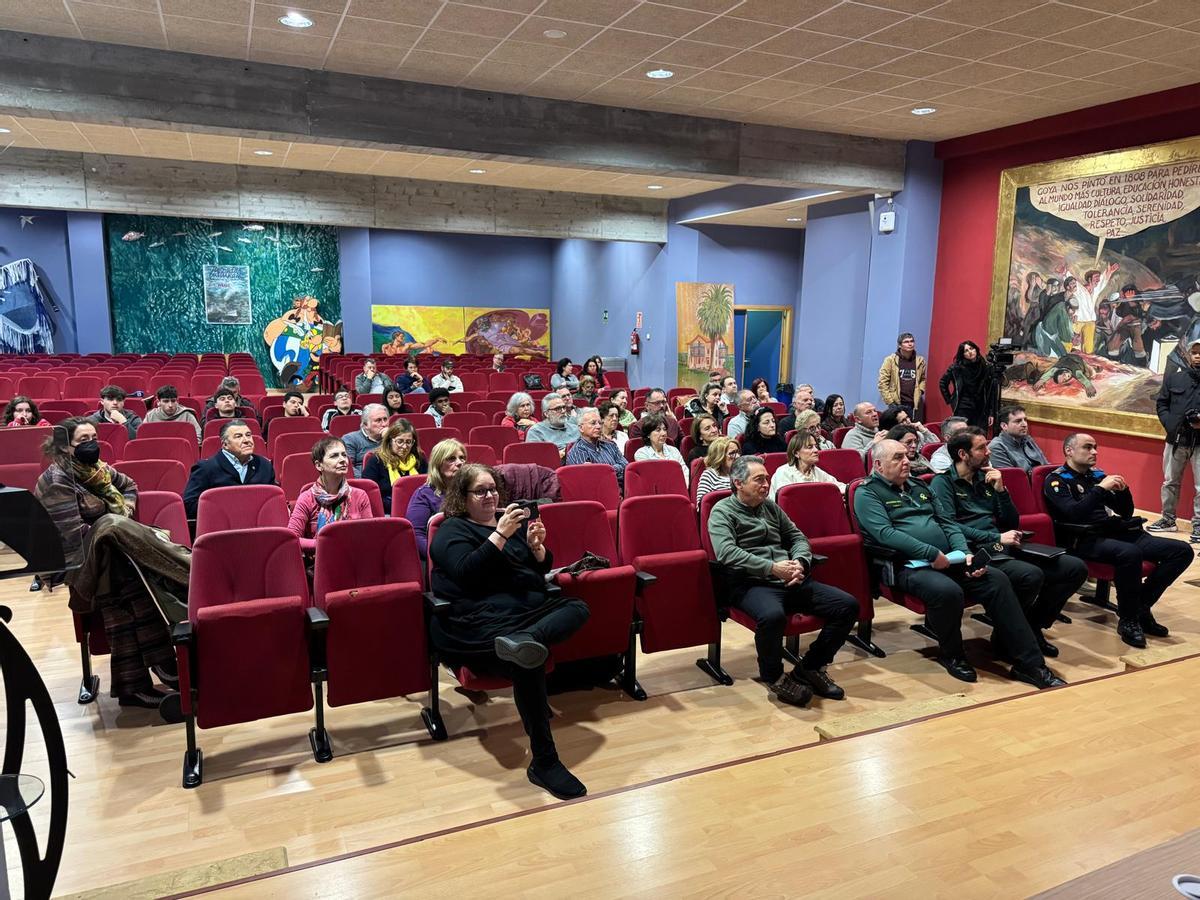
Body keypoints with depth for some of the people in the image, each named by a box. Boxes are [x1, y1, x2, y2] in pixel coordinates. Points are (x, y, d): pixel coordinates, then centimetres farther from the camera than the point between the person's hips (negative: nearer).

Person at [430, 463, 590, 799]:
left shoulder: (511, 519, 26)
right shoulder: (453, 530, 8)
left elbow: (541, 570, 23)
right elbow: (466, 574, -10)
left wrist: (536, 546, 2)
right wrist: (500, 534, -15)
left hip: (528, 609, 7)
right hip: (481, 619, -7)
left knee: (578, 608, -22)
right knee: (529, 664, -33)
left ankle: (525, 640, -50)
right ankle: (543, 762, -29)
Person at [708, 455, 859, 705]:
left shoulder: (770, 506, 22)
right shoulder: (722, 511, 1)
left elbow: (797, 536, 24)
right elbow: (727, 553, -15)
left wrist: (800, 563, 0)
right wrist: (772, 568, -19)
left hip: (790, 581, 7)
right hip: (751, 584, -7)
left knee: (848, 605, -9)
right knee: (772, 615, -40)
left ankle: (810, 668, 7)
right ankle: (773, 676, -8)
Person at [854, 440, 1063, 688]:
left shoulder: (918, 487, 23)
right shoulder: (867, 493, -1)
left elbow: (948, 523, 19)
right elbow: (885, 533, -16)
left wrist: (965, 553, 0)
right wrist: (932, 554, -20)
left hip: (947, 560, 7)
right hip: (909, 566, -7)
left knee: (997, 579, -13)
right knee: (947, 590, -34)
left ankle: (1029, 663, -9)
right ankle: (951, 655, -5)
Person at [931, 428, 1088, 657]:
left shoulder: (985, 479, 20)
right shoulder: (942, 483, -2)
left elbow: (1012, 523, 19)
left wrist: (1000, 489, 5)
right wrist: (996, 537, -17)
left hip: (1003, 550, 8)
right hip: (976, 553, -8)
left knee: (1076, 568, -3)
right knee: (1032, 575, -33)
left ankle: (1034, 626, 7)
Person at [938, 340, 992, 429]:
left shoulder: (986, 368, 3)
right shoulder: (956, 368, -2)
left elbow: (991, 392, 4)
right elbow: (942, 384, 9)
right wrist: (950, 400, 5)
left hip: (981, 411, 2)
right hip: (962, 409, -2)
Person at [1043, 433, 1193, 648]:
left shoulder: (1097, 475, 20)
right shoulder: (1057, 480, 0)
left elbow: (1126, 513, 21)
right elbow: (1073, 514, -18)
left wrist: (1123, 490, 2)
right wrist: (1100, 489, -16)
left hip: (1118, 533, 8)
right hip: (1085, 539, -8)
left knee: (1182, 551, -6)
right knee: (1130, 553, -38)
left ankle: (1141, 607, 0)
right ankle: (1128, 620, -18)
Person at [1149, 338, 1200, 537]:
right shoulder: (1174, 378, 6)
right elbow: (1161, 403, 8)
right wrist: (1170, 425, -6)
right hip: (1176, 439, 3)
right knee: (1170, 482, 13)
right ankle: (1168, 519, 26)